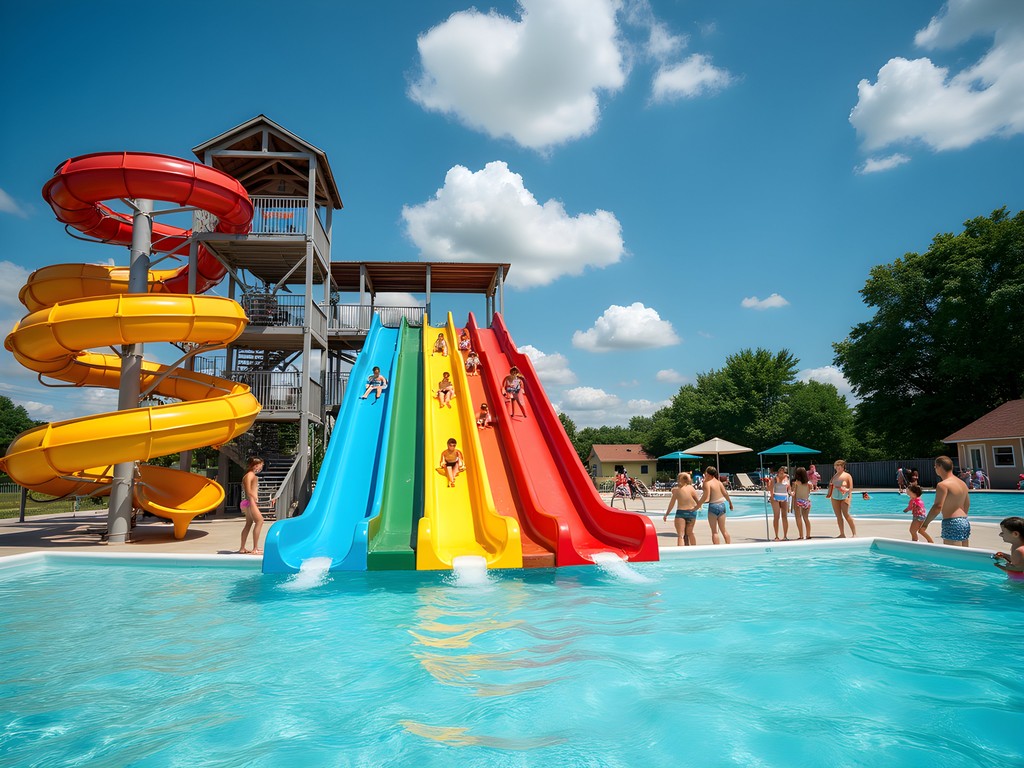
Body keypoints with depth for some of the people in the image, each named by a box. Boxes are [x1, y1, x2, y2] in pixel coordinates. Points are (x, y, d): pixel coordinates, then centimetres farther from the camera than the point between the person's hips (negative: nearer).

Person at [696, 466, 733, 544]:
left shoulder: (707, 483, -10)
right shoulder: (719, 482, 7)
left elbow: (705, 496, -17)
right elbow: (725, 493, 7)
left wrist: (698, 504, -10)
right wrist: (730, 503, 21)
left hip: (713, 506, -6)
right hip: (722, 505, 6)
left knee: (714, 531, 2)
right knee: (723, 530, 17)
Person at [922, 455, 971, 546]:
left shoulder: (943, 485, -14)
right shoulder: (963, 483, 15)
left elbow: (937, 507, -22)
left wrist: (925, 523, -15)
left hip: (952, 524, -9)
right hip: (965, 522, 9)